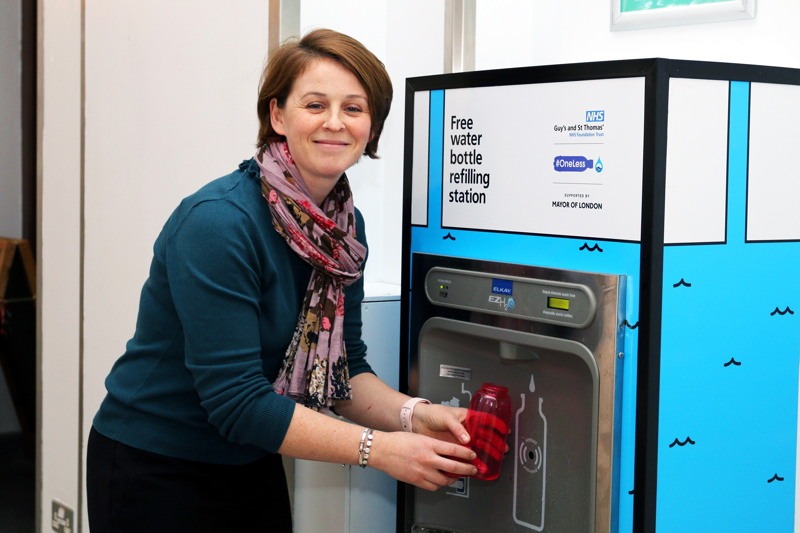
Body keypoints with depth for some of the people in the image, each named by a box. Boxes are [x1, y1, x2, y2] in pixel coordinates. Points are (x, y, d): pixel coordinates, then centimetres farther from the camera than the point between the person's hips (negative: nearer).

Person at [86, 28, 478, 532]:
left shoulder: (346, 225, -3)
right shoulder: (218, 222, -25)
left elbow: (342, 368, 1)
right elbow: (234, 400, -27)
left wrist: (414, 415, -18)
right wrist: (379, 449, -27)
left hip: (254, 466, 7)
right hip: (155, 471, -6)